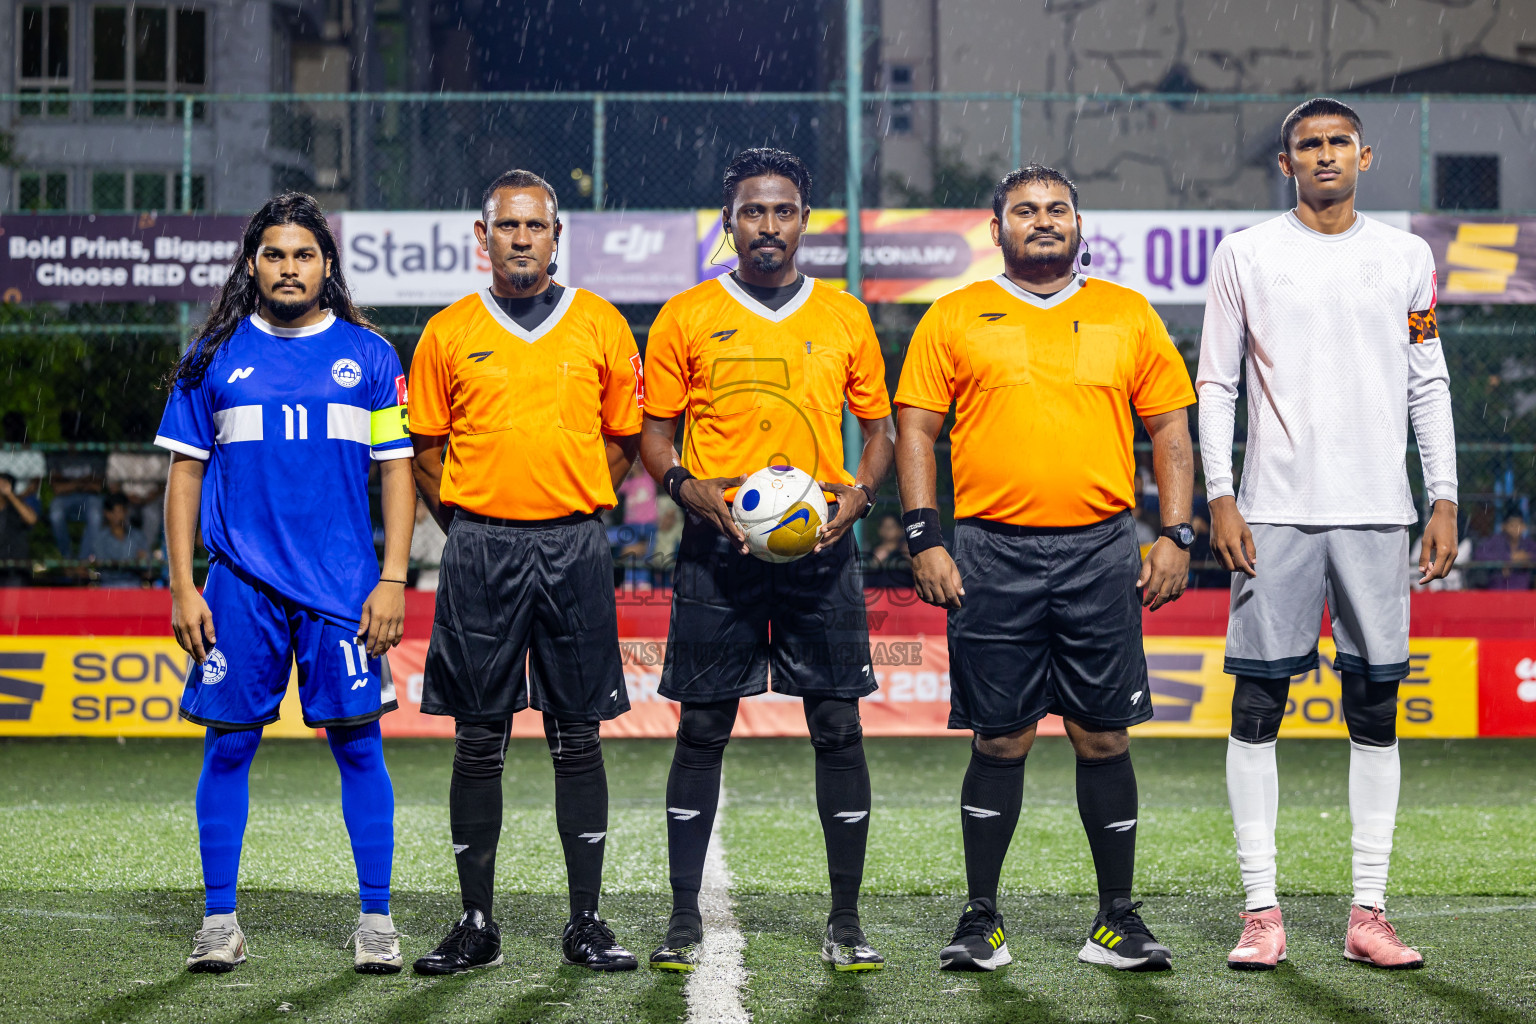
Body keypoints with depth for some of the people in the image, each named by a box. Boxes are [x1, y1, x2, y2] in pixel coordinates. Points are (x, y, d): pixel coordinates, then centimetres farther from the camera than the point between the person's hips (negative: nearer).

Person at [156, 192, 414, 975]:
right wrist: (182, 587, 1)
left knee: (358, 743, -1)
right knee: (228, 745, 2)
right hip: (241, 584, 1)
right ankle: (219, 922, 10)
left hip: (344, 584, 0)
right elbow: (186, 472, 8)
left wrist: (392, 580, -2)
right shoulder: (215, 357, 7)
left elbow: (397, 470, 6)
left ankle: (376, 921, 7)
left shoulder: (368, 356, 6)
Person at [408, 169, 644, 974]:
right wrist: (470, 528, 4)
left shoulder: (600, 327, 6)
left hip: (574, 546, 0)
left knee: (577, 738, 3)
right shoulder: (449, 334, 6)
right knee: (479, 740, 2)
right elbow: (425, 446, 11)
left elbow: (625, 440, 12)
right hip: (480, 550, 0)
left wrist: (572, 511, 6)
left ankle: (586, 923, 9)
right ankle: (476, 923, 9)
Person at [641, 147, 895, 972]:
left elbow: (879, 427, 15)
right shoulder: (686, 317, 5)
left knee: (838, 727, 0)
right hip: (717, 547, -1)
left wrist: (858, 493, -4)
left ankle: (845, 924, 7)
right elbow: (655, 433, 8)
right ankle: (684, 920, 9)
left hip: (821, 545, 1)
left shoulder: (844, 316, 10)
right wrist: (688, 488, -11)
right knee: (702, 729, 1)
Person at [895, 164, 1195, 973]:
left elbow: (1170, 429, 12)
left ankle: (1116, 920, 11)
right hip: (992, 554, -1)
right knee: (1000, 740, 2)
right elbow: (914, 429, 5)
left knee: (1103, 736, 2)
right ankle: (981, 920, 11)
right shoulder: (954, 318, 7)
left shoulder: (1129, 315, 11)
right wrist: (924, 541, -4)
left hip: (1101, 550, 1)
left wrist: (1176, 535, 2)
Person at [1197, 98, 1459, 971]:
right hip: (1276, 508, -2)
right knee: (1258, 704, -3)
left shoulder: (1407, 257, 10)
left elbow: (1429, 385, 11)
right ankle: (1263, 912, 2)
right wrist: (1220, 497, -6)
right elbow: (1215, 385, 4)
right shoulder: (1247, 256, 4)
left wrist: (1445, 499, 3)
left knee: (1376, 705, 3)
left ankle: (1369, 914, 7)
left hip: (1379, 508, 2)